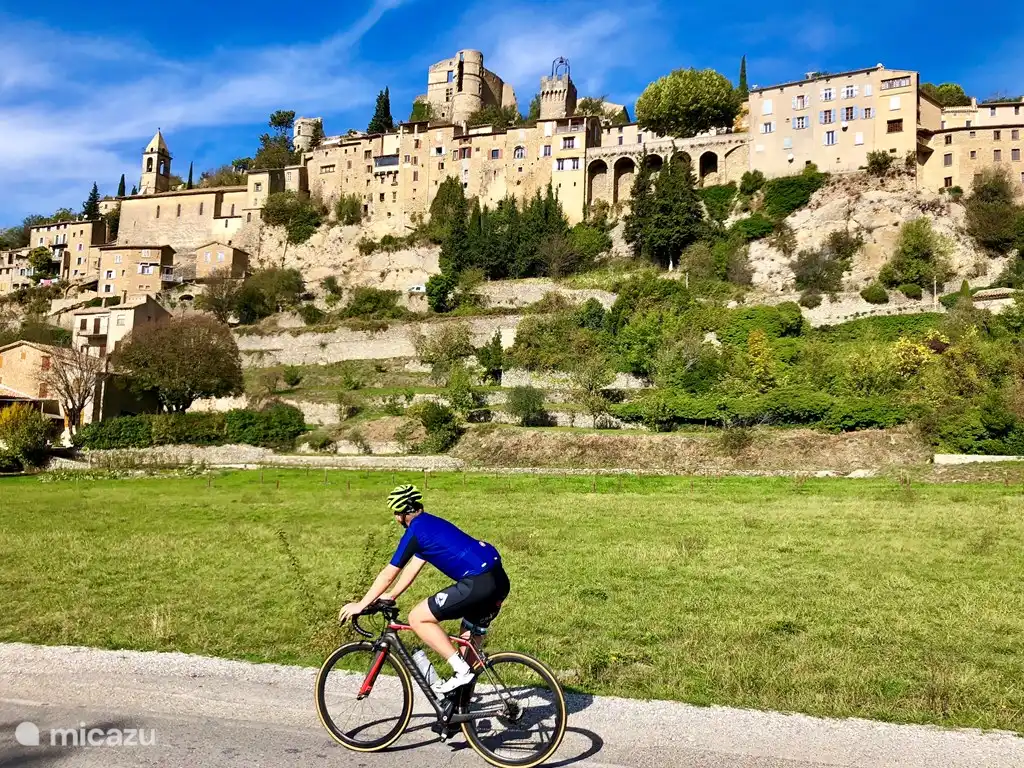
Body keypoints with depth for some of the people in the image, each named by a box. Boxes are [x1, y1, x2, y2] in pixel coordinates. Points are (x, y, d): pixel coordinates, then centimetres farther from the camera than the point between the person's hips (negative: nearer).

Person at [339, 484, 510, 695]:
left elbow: (388, 575, 1)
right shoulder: (432, 524, 24)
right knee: (470, 640, 25)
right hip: (499, 580, 10)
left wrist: (361, 605, 10)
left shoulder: (415, 531, -2)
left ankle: (461, 670, -3)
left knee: (417, 618, -1)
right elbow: (413, 567, 32)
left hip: (478, 583, -10)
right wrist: (390, 596, 37)